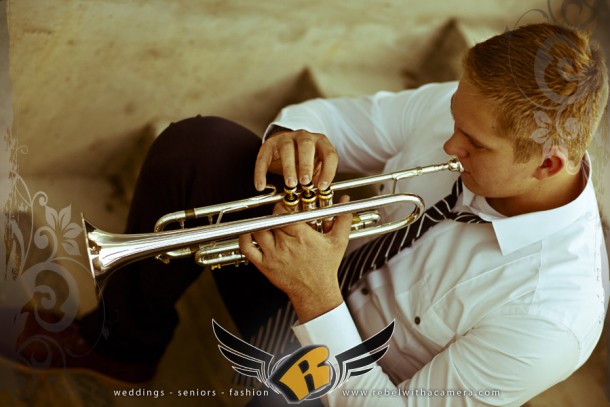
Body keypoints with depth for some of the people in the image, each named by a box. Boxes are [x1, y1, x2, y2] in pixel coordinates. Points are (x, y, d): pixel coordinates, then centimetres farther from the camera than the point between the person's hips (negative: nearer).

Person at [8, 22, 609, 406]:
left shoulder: (549, 319, -32)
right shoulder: (468, 107, -16)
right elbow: (333, 119, -4)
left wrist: (317, 301, -34)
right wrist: (294, 137, -27)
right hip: (327, 261, 6)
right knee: (196, 142, -9)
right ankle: (125, 335, 14)